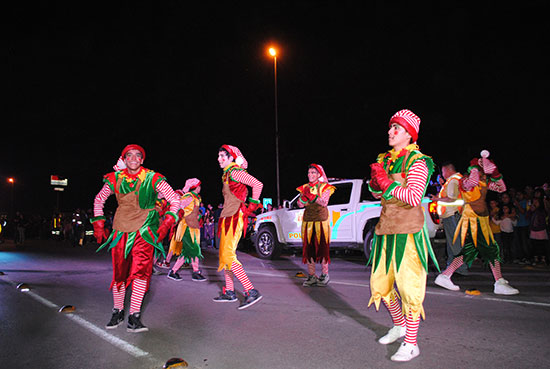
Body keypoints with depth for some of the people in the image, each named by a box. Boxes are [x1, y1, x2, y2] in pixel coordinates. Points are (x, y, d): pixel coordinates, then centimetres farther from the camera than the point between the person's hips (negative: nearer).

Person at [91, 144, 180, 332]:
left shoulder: (152, 179, -9)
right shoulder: (115, 179, -1)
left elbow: (175, 200, -4)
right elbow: (99, 199, 16)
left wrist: (167, 223, -13)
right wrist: (98, 223, 9)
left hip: (144, 231, -2)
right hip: (121, 230, 3)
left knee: (141, 270, -14)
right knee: (119, 272, 6)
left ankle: (134, 317, -8)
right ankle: (118, 312, 24)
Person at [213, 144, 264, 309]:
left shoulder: (235, 171, -9)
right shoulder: (227, 174, 19)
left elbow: (257, 184, -20)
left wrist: (251, 206, -14)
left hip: (235, 217, -10)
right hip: (227, 217, 10)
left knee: (228, 256, -16)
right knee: (224, 255, 12)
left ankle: (252, 291, -15)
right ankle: (229, 292, 20)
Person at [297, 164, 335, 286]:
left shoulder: (324, 187, 2)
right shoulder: (304, 187, 13)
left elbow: (324, 202, -13)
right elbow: (300, 204, 4)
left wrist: (312, 196, -24)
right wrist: (304, 196, -14)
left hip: (321, 221, -3)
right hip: (308, 221, 4)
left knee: (322, 247, -2)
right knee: (308, 248, 1)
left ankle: (324, 275, 10)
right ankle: (311, 276, 8)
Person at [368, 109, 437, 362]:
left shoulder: (417, 162, -8)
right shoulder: (385, 159, 13)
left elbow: (414, 198, -20)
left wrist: (387, 183, -18)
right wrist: (375, 182, 0)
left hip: (408, 231, -8)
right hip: (386, 229, 8)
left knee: (409, 285, -4)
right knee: (380, 283, 13)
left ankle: (411, 344, 8)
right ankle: (399, 326, 35)